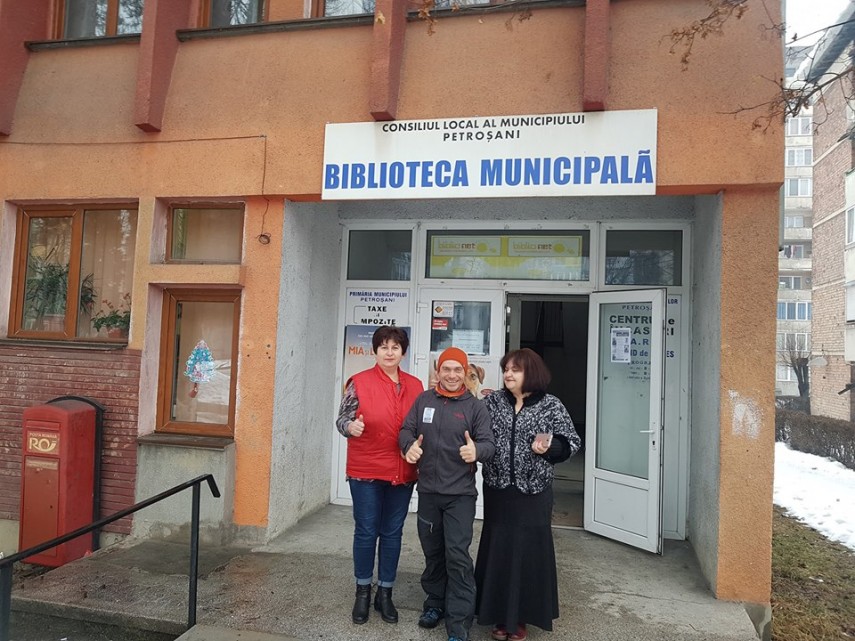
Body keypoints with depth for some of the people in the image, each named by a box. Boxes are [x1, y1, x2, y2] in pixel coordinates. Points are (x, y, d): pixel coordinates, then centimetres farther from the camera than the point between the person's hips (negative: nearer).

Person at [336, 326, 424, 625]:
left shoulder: (415, 386, 5)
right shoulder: (359, 382, -6)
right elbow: (342, 419, -5)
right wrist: (351, 426, -26)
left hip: (402, 472, 3)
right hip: (366, 470, -3)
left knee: (392, 533, 12)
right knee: (366, 532, 7)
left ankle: (385, 593, 26)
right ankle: (363, 592, 25)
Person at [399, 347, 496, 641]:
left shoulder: (475, 406, -3)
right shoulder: (424, 400, 5)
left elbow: (489, 442, -9)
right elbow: (406, 430, 4)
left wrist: (477, 451, -32)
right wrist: (409, 446, -19)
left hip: (460, 493, -3)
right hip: (428, 490, 3)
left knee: (457, 555, -5)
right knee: (432, 551, 16)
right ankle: (435, 603, 35)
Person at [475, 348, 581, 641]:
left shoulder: (551, 405, -3)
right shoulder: (492, 401, 3)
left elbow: (571, 442, -1)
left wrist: (548, 447, -19)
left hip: (533, 491, -1)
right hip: (498, 489, 2)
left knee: (529, 549, 6)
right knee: (498, 549, 8)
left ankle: (521, 616, 23)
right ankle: (500, 613, 24)